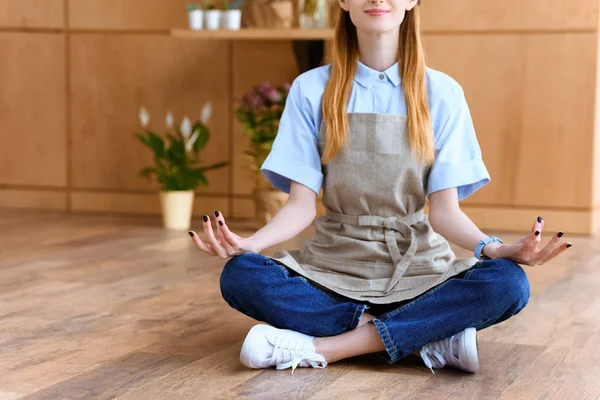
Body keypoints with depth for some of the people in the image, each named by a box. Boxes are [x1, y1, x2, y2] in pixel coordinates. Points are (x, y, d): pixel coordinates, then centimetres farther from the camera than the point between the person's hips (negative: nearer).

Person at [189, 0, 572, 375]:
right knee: (240, 276, -29)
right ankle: (431, 336, -24)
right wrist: (250, 243, -25)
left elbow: (444, 209, -4)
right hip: (333, 265, 0)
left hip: (416, 266, 0)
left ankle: (323, 346, -26)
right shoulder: (311, 90, 0)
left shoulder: (441, 93, 1)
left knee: (507, 284, -29)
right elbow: (301, 205, -4)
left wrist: (493, 247, -25)